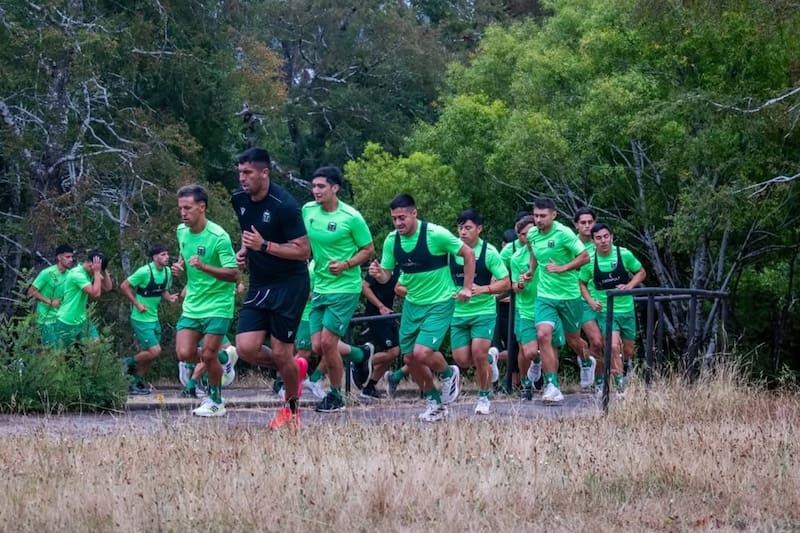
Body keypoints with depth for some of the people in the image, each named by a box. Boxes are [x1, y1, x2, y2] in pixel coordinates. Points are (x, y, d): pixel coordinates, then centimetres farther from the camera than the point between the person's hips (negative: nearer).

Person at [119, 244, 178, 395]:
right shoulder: (145, 271, -18)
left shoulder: (167, 272, 4)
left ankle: (137, 383, 24)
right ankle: (129, 363, 9)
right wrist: (137, 304, -17)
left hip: (154, 319, 8)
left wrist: (169, 297, -5)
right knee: (155, 351, -14)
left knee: (149, 354, 11)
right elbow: (124, 286, -14)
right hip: (141, 319, -8)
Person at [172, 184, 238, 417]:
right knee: (184, 353, -6)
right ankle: (223, 358, 24)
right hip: (192, 303, 6)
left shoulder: (219, 237, -18)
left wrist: (204, 267, -33)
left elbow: (233, 274, -20)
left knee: (208, 355, -8)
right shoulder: (181, 231, 4)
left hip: (218, 304, -6)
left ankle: (215, 401, 14)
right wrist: (180, 266, 1)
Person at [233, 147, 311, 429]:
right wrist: (244, 250, 4)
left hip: (289, 286, -6)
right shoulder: (239, 200, 3)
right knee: (246, 348, -6)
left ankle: (292, 407, 22)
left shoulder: (284, 204, -19)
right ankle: (292, 370, 23)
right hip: (259, 286, 6)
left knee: (280, 352, -3)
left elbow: (303, 250, -18)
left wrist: (264, 246, -27)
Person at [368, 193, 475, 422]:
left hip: (439, 303, -6)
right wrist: (378, 274, -19)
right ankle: (434, 401, 26)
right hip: (412, 304, 6)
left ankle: (448, 373, 13)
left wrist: (467, 288, -10)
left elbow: (468, 254, -9)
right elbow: (386, 274, 5)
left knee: (422, 353, -20)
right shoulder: (391, 240, -4)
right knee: (409, 358, 4)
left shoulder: (435, 234, -19)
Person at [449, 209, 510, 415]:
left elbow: (506, 283, -8)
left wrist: (483, 289, -23)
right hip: (458, 311, 4)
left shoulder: (488, 252, -9)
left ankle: (484, 398, 5)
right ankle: (490, 360, 31)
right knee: (462, 359, -3)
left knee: (478, 353, -15)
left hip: (484, 311, -4)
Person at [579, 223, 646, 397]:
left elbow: (641, 272, 8)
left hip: (626, 309, 2)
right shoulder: (589, 260, -6)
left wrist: (629, 286, -10)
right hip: (605, 310, -2)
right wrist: (591, 301, -7)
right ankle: (620, 387, -13)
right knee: (613, 347, -20)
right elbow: (582, 283, 9)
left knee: (628, 350, 9)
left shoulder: (624, 254, -6)